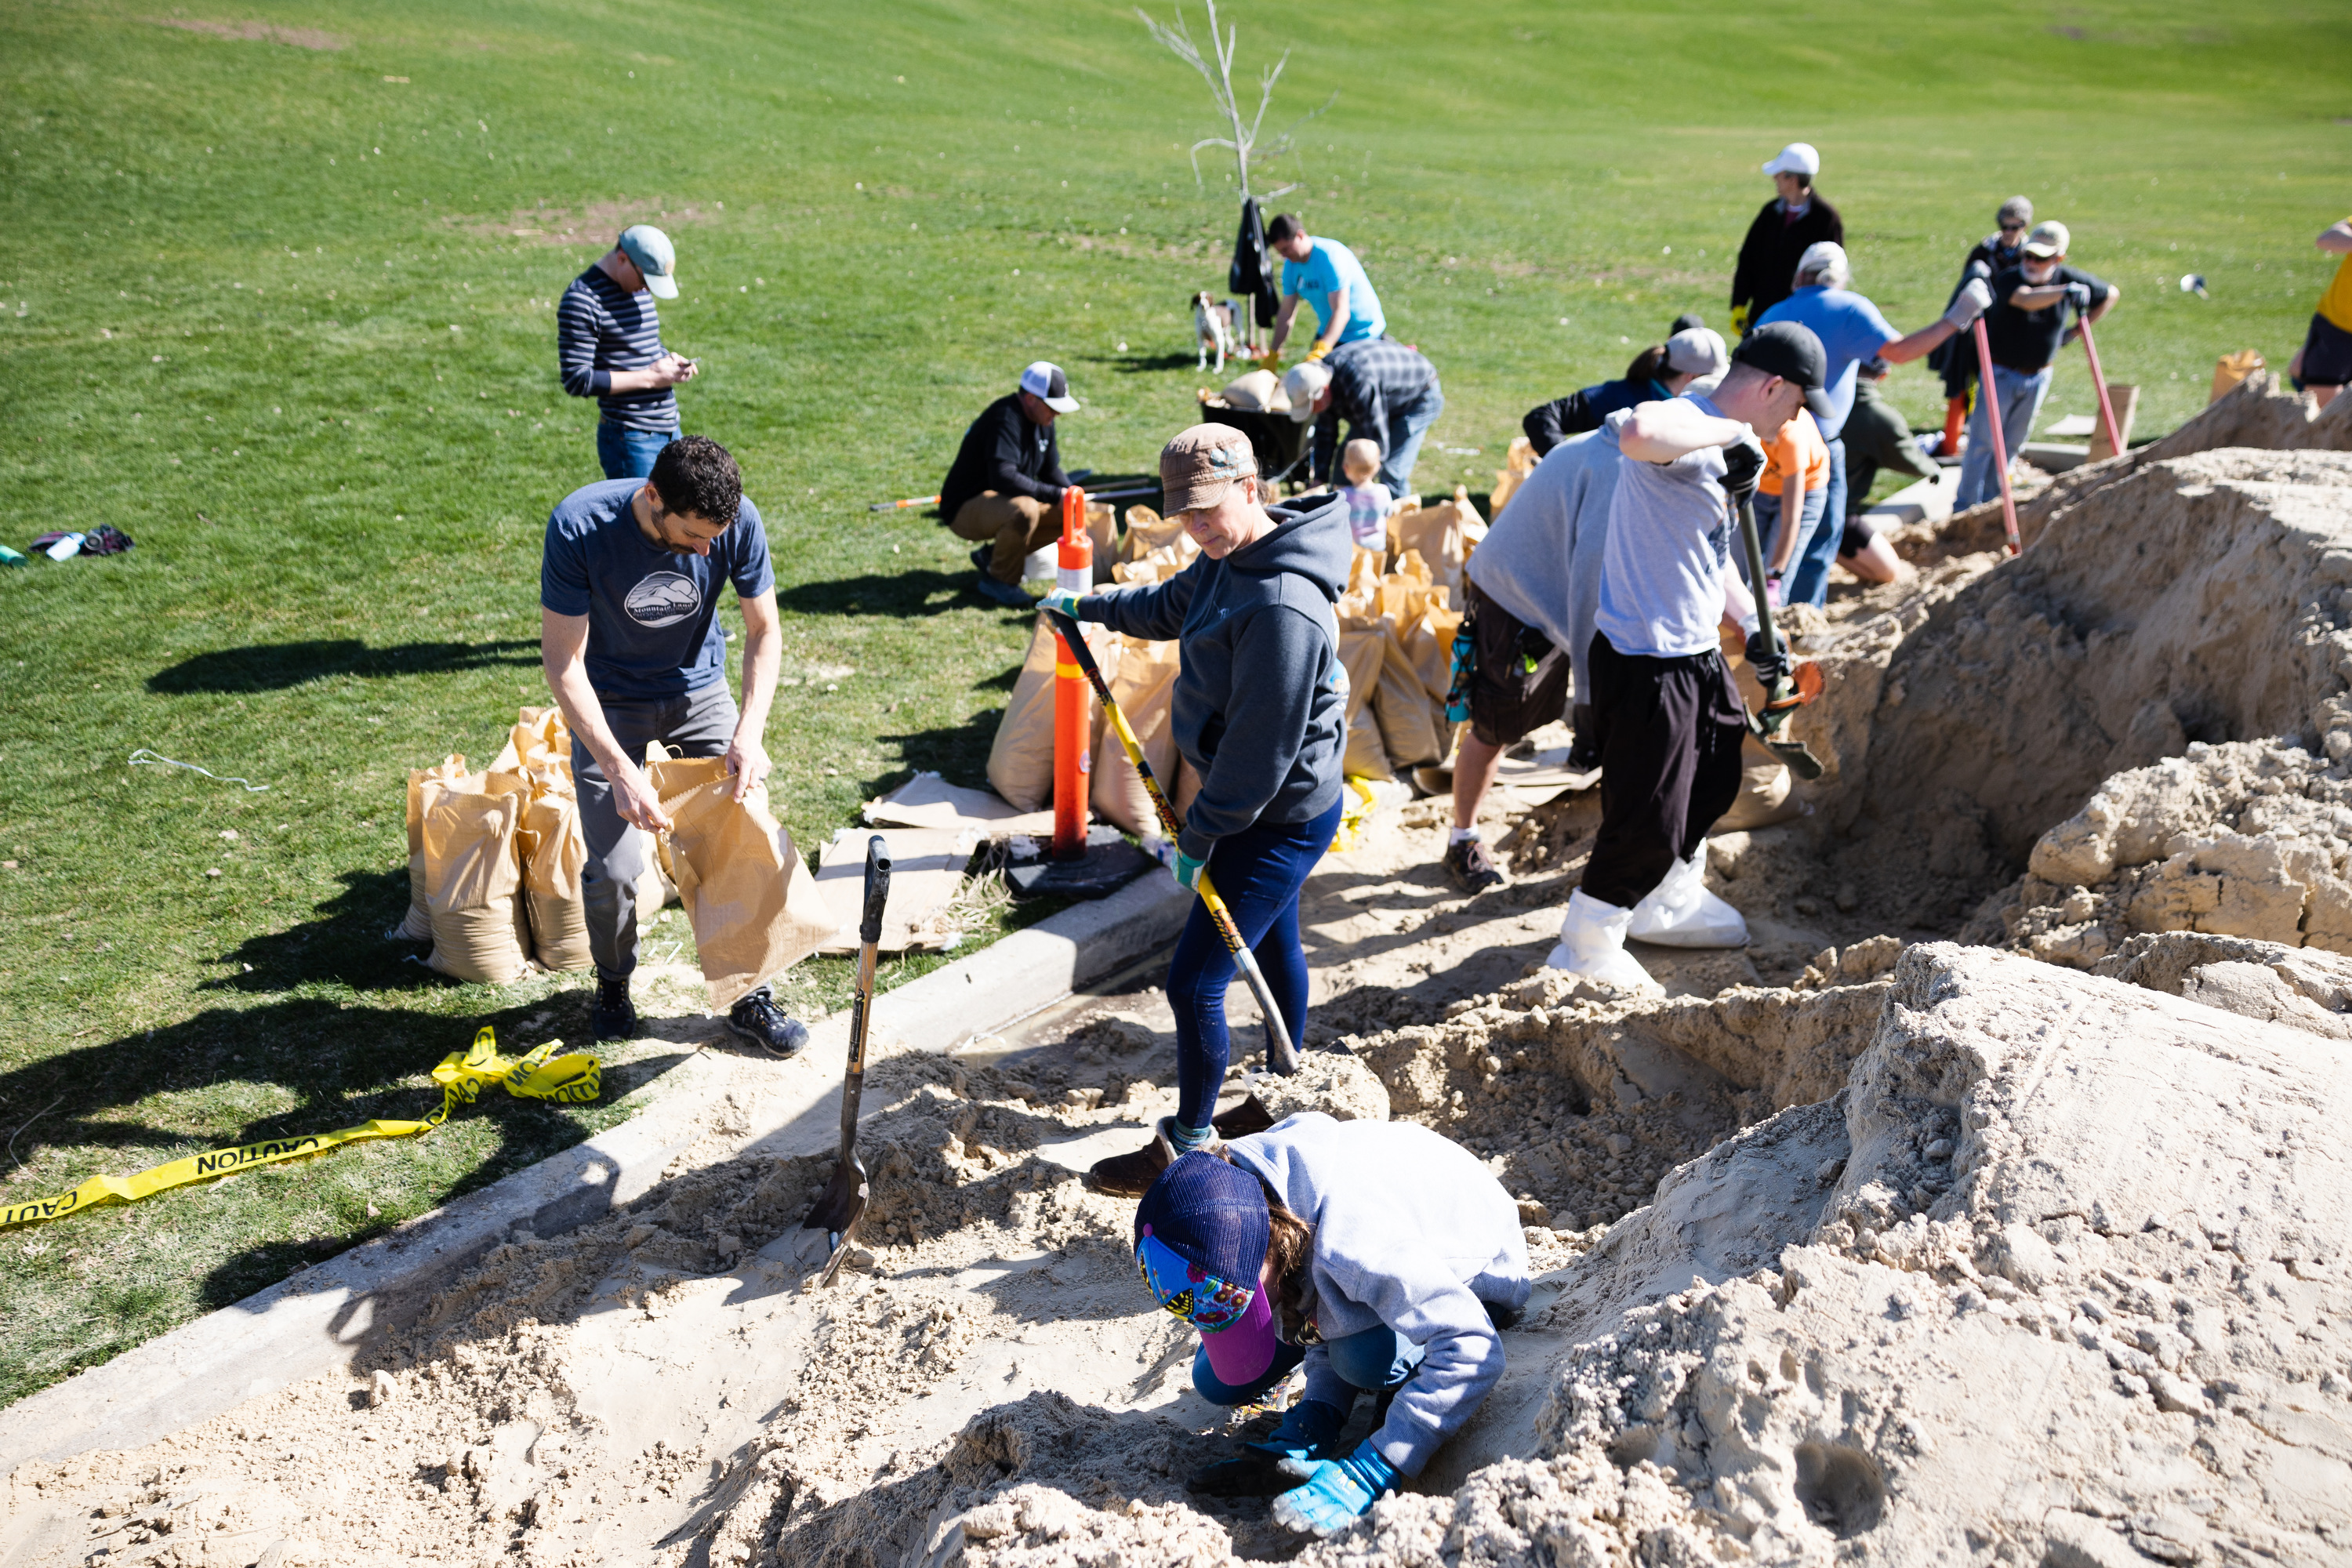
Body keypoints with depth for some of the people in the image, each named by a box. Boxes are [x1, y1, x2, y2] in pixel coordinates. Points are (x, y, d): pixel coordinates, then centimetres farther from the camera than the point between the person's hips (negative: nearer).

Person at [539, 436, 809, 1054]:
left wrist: (749, 734, -23)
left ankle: (749, 994, 14)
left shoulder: (739, 521, -22)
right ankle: (613, 983, 18)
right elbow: (562, 660, -25)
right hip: (609, 701, -2)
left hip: (699, 689, 2)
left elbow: (764, 632, -10)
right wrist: (620, 771, -33)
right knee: (615, 867, -12)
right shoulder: (579, 526, -30)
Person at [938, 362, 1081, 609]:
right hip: (965, 508, -10)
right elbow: (1003, 477, -36)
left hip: (1002, 502, 10)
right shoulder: (1005, 419, -24)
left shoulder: (1042, 420, 5)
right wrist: (1054, 495, -33)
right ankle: (998, 580, -13)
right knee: (1024, 510, -37)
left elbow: (1051, 470, 14)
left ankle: (992, 555, 9)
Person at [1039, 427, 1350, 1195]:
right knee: (1273, 941, 28)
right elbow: (1171, 606, 24)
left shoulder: (1281, 606, -31)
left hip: (1279, 820, -10)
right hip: (1273, 806, 10)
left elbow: (1261, 746, -27)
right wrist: (1087, 606, 33)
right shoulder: (1231, 560, 1)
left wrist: (1199, 836, -18)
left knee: (1194, 982, -4)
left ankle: (1186, 1145, 13)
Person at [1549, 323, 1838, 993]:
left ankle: (1671, 902, 49)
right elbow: (1636, 434, -47)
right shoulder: (1684, 426, -20)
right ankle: (1587, 945, 17)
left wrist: (1752, 625, 18)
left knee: (1714, 779, 27)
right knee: (1647, 817, -3)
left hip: (1697, 654, 11)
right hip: (1644, 663, -11)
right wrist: (1730, 432, -32)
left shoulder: (1725, 448, 13)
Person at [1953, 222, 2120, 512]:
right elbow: (2027, 300, -43)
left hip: (2037, 378, 4)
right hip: (2001, 375, -4)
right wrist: (2067, 291, -47)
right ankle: (1963, 507, 1)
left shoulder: (2070, 279, -6)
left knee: (2011, 445, 10)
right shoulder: (2008, 280, -19)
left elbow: (2111, 294, 11)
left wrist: (2077, 330, 6)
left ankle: (1988, 504, 20)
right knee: (1982, 442, -5)